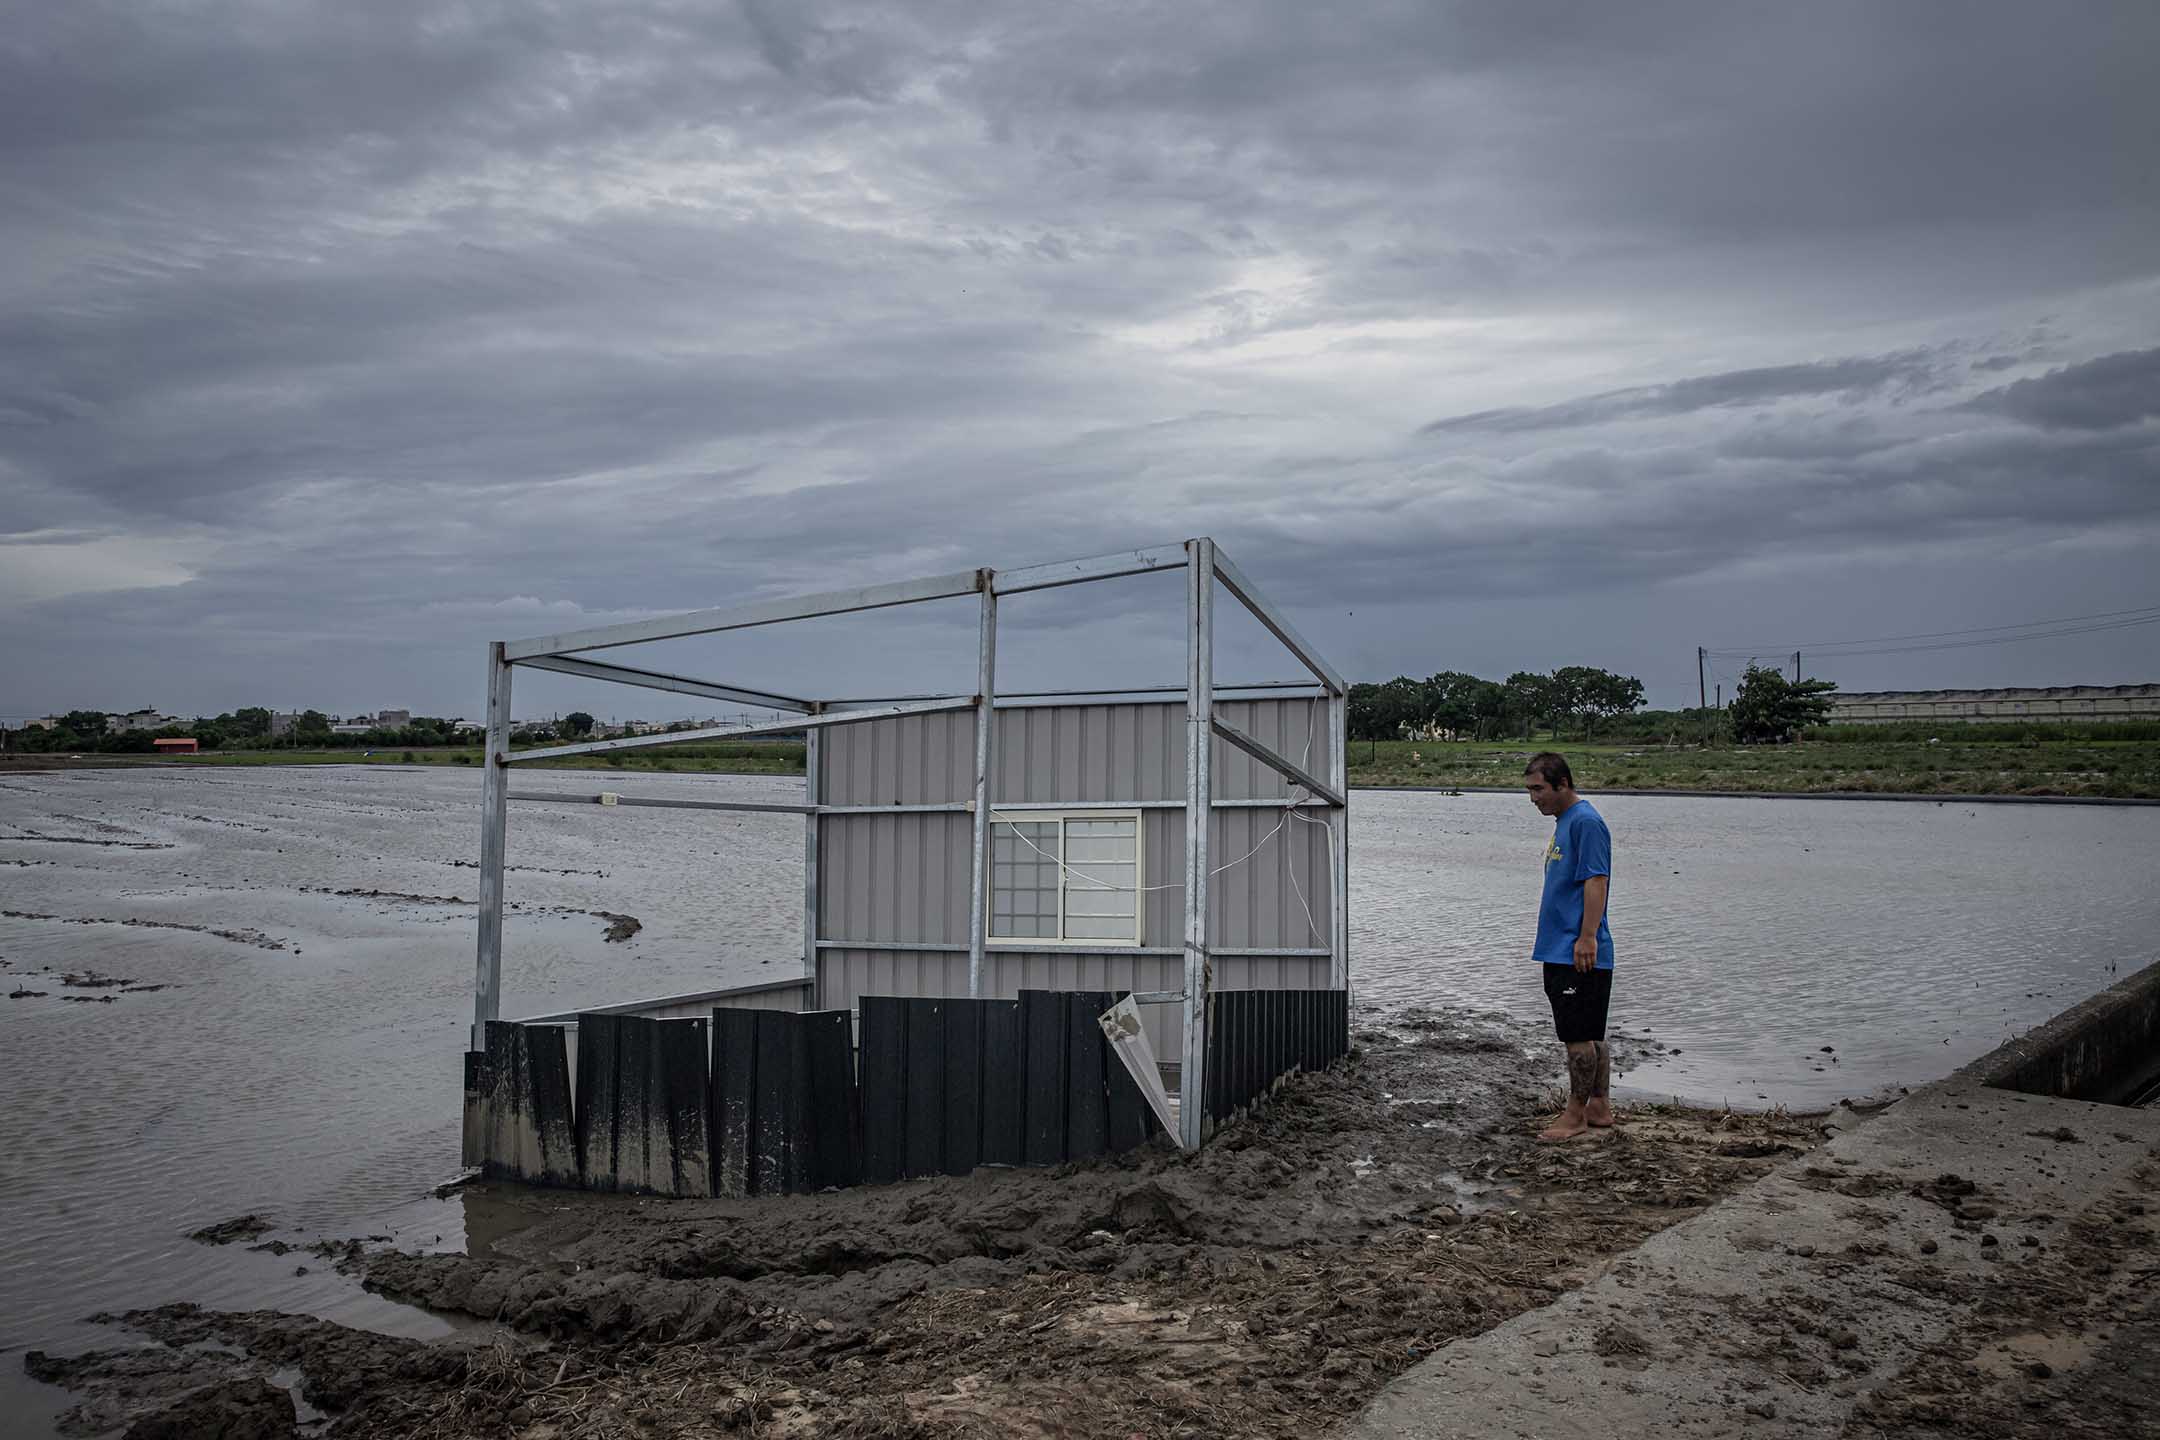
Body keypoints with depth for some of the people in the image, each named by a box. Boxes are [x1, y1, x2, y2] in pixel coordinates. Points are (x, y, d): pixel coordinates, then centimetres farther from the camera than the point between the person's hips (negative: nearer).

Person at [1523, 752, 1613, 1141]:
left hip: (1579, 954, -10)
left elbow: (1596, 881, -19)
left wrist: (1587, 937, -23)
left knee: (1579, 1035, -3)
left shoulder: (1585, 821, -14)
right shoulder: (1563, 821, 17)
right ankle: (1599, 1109, 22)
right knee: (1590, 1035, 15)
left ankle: (1576, 1116, 4)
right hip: (1561, 952, 10)